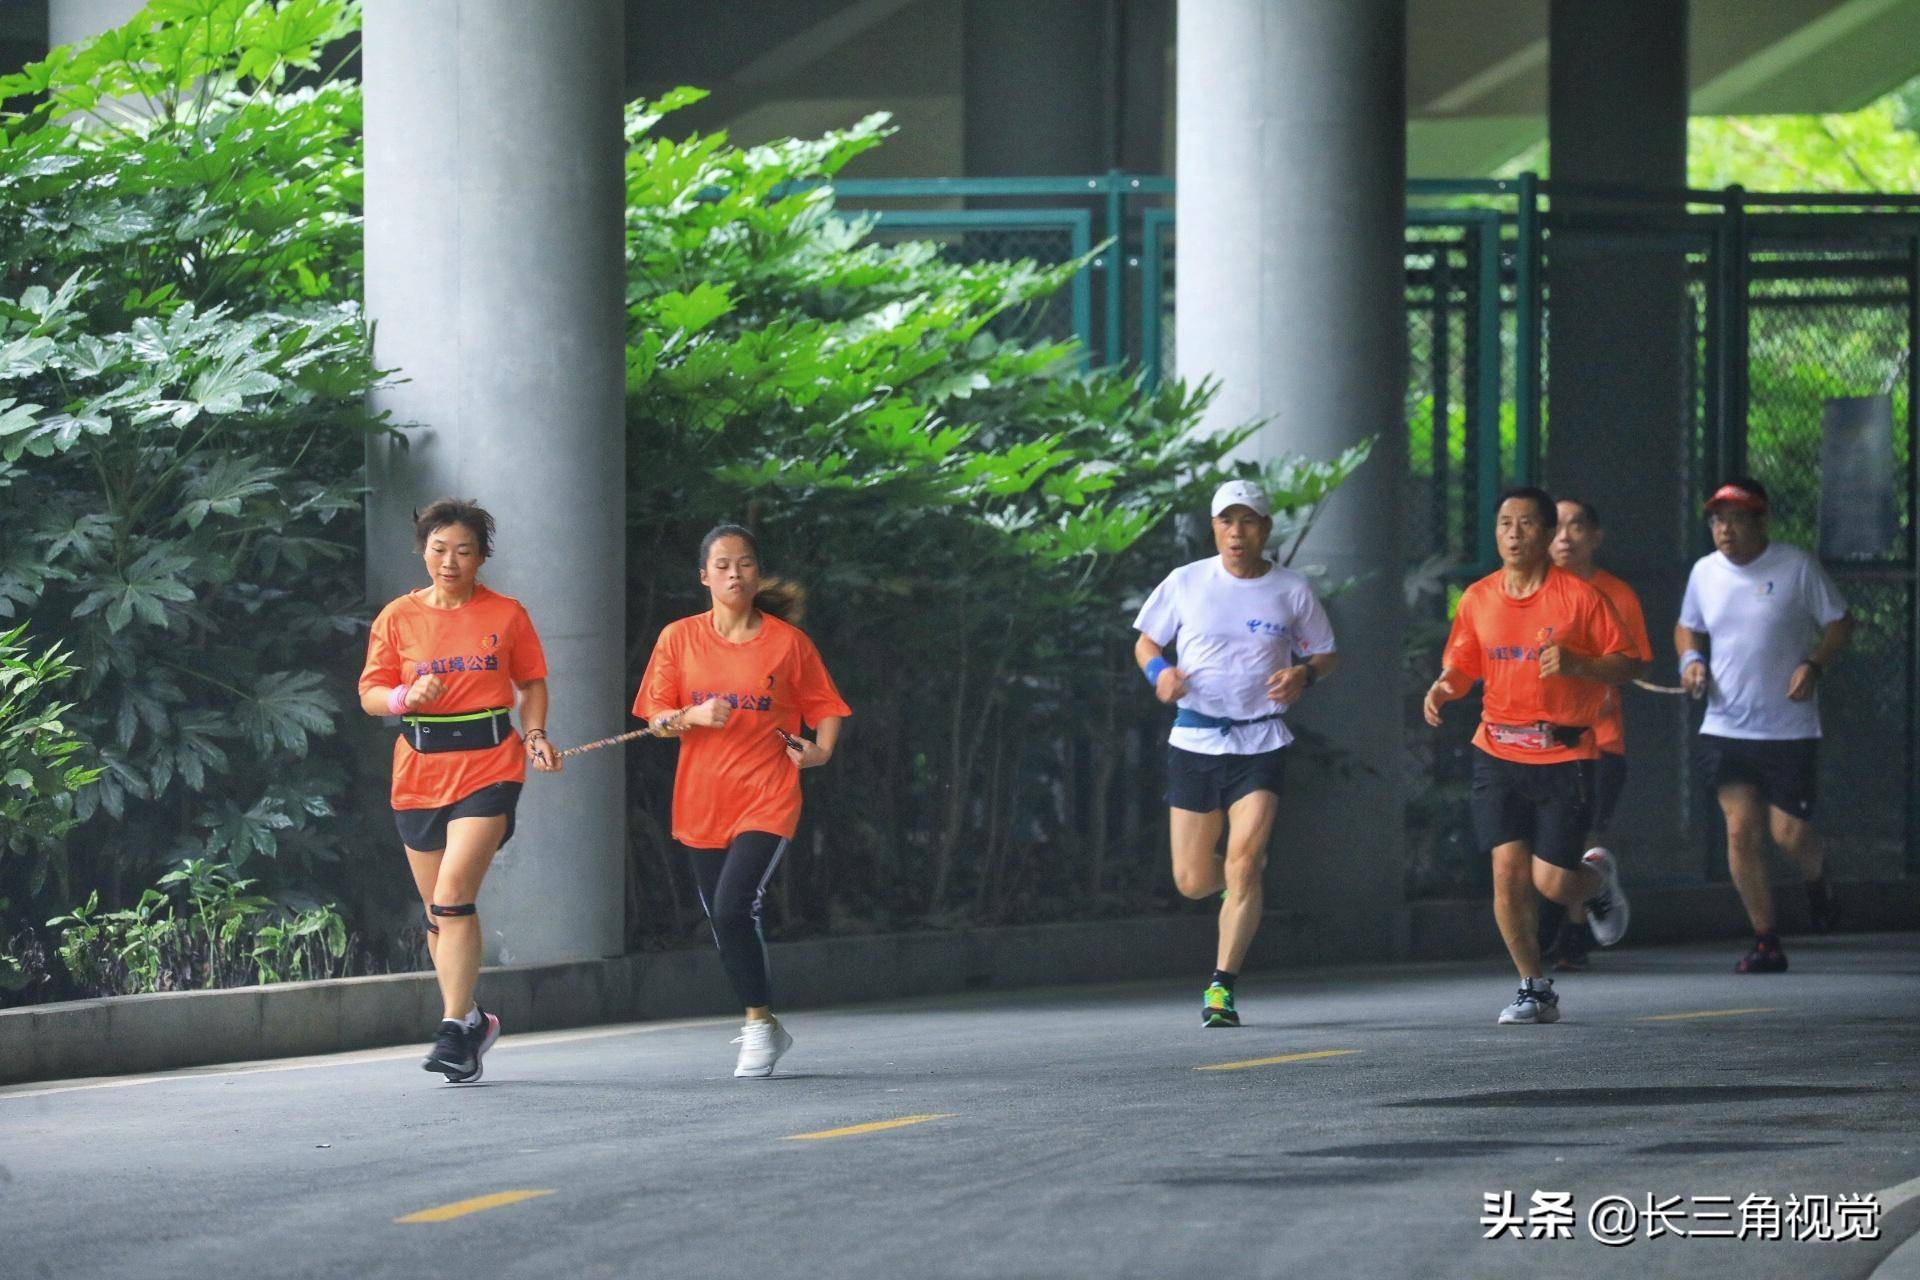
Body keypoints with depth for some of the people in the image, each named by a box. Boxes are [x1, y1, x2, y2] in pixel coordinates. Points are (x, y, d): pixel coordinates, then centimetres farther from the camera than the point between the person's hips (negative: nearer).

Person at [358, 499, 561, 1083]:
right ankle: (470, 1019, 28)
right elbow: (370, 693, 6)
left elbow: (532, 683, 13)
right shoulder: (398, 617, 6)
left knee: (453, 896, -19)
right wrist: (407, 696, -15)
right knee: (437, 910, 10)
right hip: (419, 772, 3)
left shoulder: (506, 614, 4)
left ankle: (455, 1030, -19)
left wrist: (536, 736, -4)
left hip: (489, 766, -3)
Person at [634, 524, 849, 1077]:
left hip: (766, 800, -3)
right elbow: (656, 717, 4)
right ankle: (764, 1029, 27)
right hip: (701, 803, 4)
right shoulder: (679, 638, 3)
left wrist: (821, 748, -11)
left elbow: (825, 705, 8)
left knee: (734, 908, -21)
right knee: (724, 925, 9)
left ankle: (759, 1023, -6)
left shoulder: (787, 640, -1)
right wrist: (695, 716, -16)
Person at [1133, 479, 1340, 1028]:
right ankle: (1249, 877, 40)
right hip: (1194, 739, 2)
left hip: (1261, 743, -2)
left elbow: (1327, 654, 12)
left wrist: (1304, 673, -11)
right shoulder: (1186, 583, 2)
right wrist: (1159, 671, -11)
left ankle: (1221, 987, -8)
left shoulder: (1291, 592, 1)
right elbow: (1146, 641, 12)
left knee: (1243, 867, -16)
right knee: (1193, 881, 4)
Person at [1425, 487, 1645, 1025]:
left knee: (1552, 882, -6)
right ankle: (1534, 990, 6)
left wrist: (1575, 664, -21)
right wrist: (1444, 688, -7)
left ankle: (1599, 877, 31)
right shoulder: (1477, 599, 6)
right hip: (1498, 752, 3)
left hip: (1564, 754, -3)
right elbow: (1463, 665, 16)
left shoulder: (1578, 596, -5)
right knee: (1508, 870, -7)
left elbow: (1628, 664, -3)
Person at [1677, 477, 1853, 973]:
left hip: (1790, 728, -3)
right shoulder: (1705, 572, 6)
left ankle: (1816, 879, 33)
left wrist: (1814, 665, -17)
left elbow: (1840, 622, 0)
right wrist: (1691, 659, -1)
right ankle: (1766, 940, 3)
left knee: (1788, 831, -5)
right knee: (1741, 830, -6)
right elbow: (1688, 628, 21)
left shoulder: (1797, 567, -6)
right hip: (1726, 726, 3)